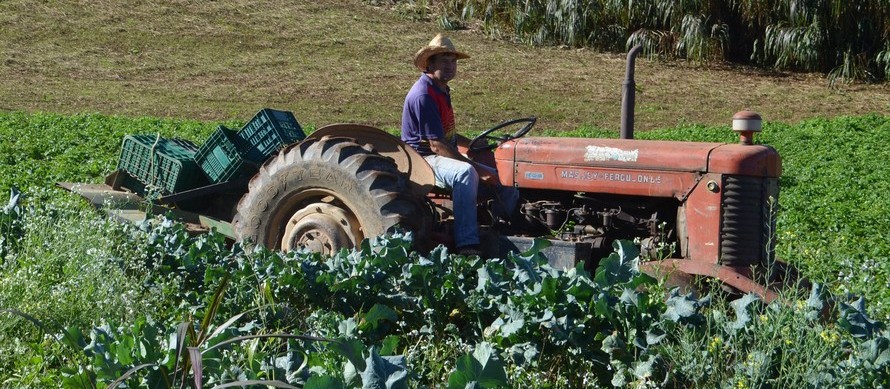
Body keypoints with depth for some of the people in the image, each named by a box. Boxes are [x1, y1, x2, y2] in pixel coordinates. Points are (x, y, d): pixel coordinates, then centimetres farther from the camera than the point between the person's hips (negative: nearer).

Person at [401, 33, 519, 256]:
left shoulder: (441, 90, 15)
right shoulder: (423, 95, -18)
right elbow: (437, 145, -23)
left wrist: (471, 143, 16)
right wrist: (477, 168, -24)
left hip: (445, 156, 10)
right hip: (424, 159, -10)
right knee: (465, 173, -38)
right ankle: (467, 245, -45)